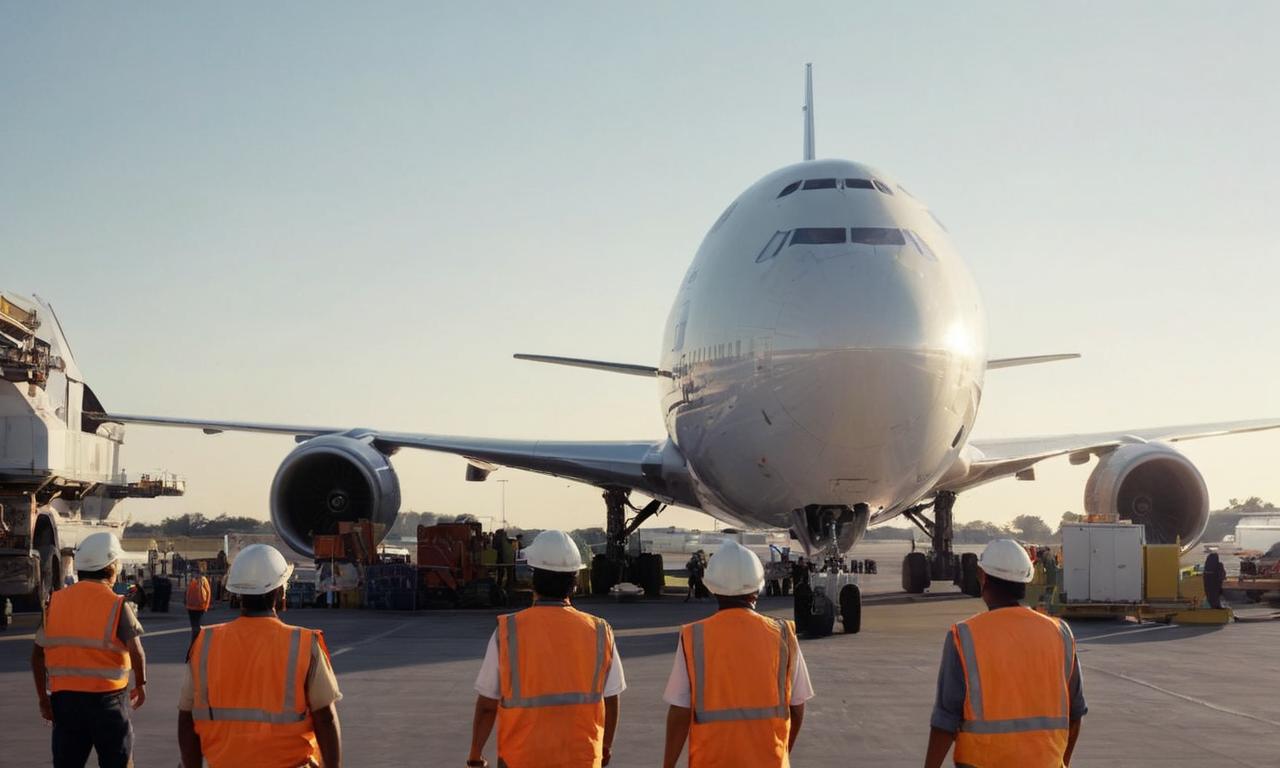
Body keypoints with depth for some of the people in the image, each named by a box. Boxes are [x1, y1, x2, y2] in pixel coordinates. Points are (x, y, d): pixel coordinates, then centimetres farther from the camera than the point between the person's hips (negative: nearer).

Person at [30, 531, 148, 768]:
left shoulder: (55, 602, 3)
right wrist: (141, 685, 2)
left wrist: (43, 699, 11)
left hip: (64, 697, 4)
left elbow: (38, 654, 4)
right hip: (108, 697, -4)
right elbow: (137, 653, -16)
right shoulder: (117, 606, -10)